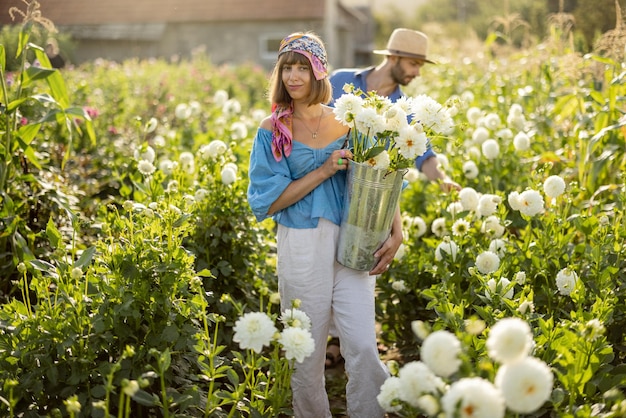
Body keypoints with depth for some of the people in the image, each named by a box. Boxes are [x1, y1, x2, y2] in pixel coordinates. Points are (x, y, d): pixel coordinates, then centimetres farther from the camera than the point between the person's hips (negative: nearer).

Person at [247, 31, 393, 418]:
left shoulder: (347, 122, 5)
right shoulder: (273, 131, 0)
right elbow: (267, 201, -6)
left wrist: (395, 231, -7)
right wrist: (323, 171, -14)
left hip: (351, 243, 1)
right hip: (301, 248, -1)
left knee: (363, 346, -7)